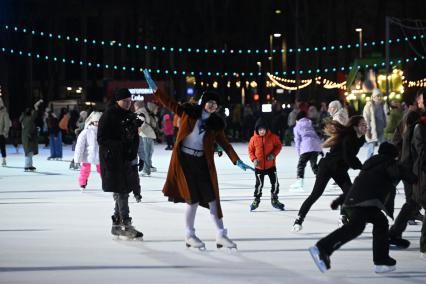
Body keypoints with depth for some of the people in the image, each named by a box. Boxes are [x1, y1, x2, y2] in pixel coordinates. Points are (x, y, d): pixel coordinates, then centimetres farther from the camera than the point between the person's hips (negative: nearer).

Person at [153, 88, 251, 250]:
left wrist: (237, 161, -3)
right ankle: (189, 235, 11)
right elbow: (169, 104, 1)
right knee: (194, 198, -5)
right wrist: (156, 90, -11)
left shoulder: (216, 123, 5)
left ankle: (221, 235, 10)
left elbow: (225, 144, 6)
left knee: (212, 198, 2)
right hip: (184, 159, -3)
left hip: (202, 162, 3)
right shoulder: (188, 112, 0)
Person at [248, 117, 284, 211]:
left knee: (275, 182, 5)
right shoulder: (254, 139, -7)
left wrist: (273, 154, -14)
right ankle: (256, 200, 18)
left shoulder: (272, 137, -7)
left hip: (271, 165, 1)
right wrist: (254, 159, -14)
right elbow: (250, 150, 1)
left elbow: (278, 146, 2)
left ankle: (274, 200, 23)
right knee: (259, 184, 0)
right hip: (259, 166, -1)